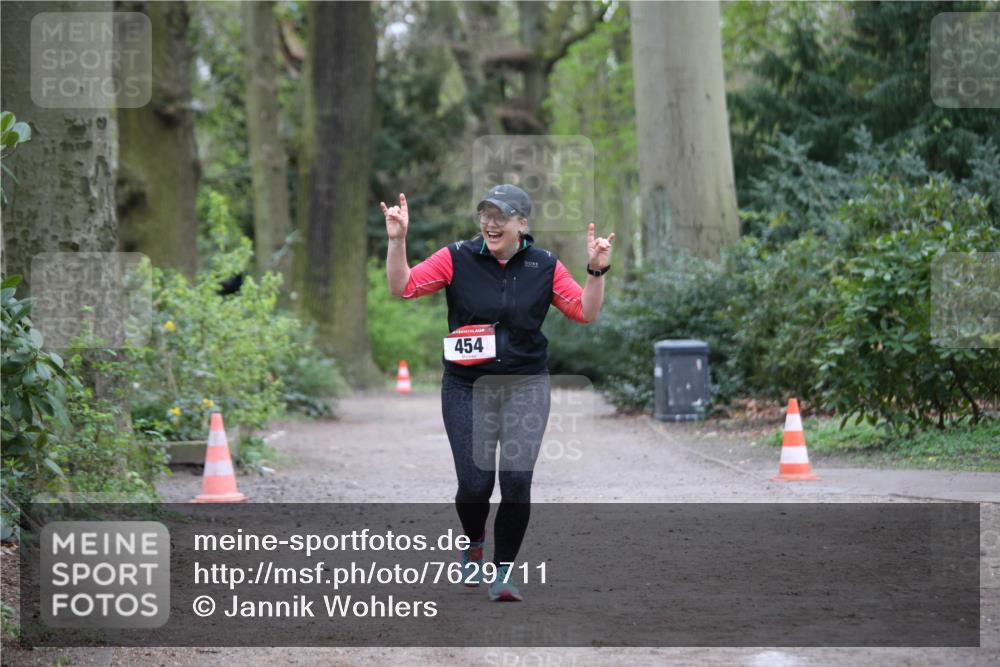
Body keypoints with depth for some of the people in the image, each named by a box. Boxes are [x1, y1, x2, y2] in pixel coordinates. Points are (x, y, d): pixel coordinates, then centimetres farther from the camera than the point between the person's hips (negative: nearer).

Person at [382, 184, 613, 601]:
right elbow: (402, 287, -5)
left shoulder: (544, 266, 2)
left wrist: (596, 271, -12)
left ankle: (503, 571, 6)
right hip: (467, 387, -1)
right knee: (475, 483, -5)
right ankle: (474, 544, 29)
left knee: (517, 479, -10)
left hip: (526, 385, 1)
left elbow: (586, 312, 3)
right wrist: (397, 241, -18)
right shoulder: (457, 258, -3)